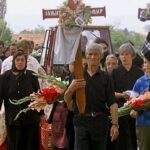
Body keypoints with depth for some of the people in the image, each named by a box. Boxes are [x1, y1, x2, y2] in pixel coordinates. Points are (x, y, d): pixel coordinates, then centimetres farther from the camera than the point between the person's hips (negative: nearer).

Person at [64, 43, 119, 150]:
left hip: (100, 121, 1)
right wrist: (72, 88, -16)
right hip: (82, 121, 0)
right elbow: (67, 100, 5)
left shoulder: (105, 78, 7)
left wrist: (115, 124, -13)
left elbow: (112, 103, -1)